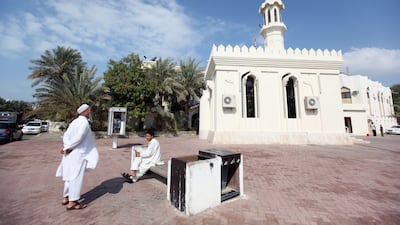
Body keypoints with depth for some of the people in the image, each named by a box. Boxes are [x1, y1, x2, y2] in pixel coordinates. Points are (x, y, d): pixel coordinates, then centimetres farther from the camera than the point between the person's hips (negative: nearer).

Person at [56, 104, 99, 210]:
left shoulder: (75, 122, 12)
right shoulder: (85, 122, -16)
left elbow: (66, 135, 8)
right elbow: (78, 138, -24)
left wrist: (67, 146, -4)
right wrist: (67, 148, -11)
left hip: (70, 153, 9)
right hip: (78, 153, -9)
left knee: (70, 175, 18)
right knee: (76, 177, 0)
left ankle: (66, 198, 30)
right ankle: (72, 202, 7)